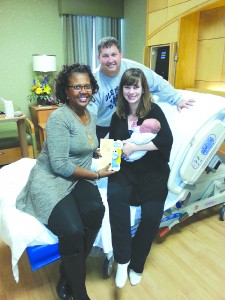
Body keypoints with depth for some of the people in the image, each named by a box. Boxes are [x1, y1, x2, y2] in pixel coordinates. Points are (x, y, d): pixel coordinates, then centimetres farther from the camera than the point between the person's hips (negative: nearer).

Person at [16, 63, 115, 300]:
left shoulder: (91, 116, 10)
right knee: (73, 231, -28)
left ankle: (67, 275, -1)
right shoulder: (59, 117, -14)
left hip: (78, 179, 7)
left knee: (96, 210, -25)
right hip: (50, 180, -6)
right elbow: (60, 165, -19)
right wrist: (95, 175, -12)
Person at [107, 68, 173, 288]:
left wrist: (134, 147, -16)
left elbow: (166, 140, -13)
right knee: (115, 195, -31)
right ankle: (122, 260, -16)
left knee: (151, 215, -21)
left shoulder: (154, 111, 0)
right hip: (125, 170, 2)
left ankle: (136, 264, 7)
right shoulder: (117, 116, 11)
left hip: (152, 171, -1)